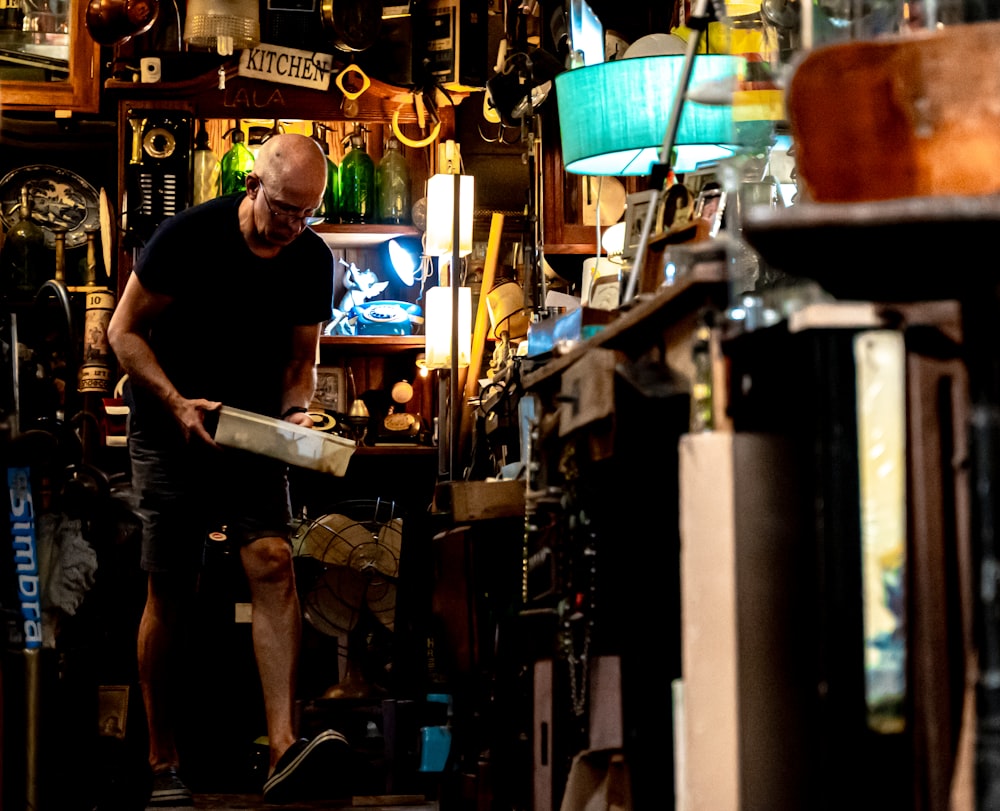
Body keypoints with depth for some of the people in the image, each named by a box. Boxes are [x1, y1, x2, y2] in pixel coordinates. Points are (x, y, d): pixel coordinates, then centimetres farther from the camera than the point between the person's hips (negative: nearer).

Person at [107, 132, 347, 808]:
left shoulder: (313, 260, -1)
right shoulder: (188, 236, -13)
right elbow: (125, 331, -7)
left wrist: (296, 412, -11)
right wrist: (177, 404, -20)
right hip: (170, 426, -2)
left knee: (273, 561, -19)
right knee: (171, 594, -2)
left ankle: (283, 749, -28)